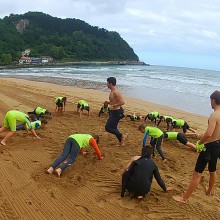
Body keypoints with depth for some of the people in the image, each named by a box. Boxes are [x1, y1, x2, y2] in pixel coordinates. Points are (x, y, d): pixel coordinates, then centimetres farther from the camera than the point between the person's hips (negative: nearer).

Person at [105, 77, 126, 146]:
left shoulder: (115, 92, -20)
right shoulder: (112, 91, 11)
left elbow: (122, 102, -27)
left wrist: (113, 105, -25)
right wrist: (109, 102, 9)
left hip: (116, 112, -11)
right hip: (114, 112, 11)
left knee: (108, 127, -6)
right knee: (113, 128, 18)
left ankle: (122, 136, 2)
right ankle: (121, 141, 26)